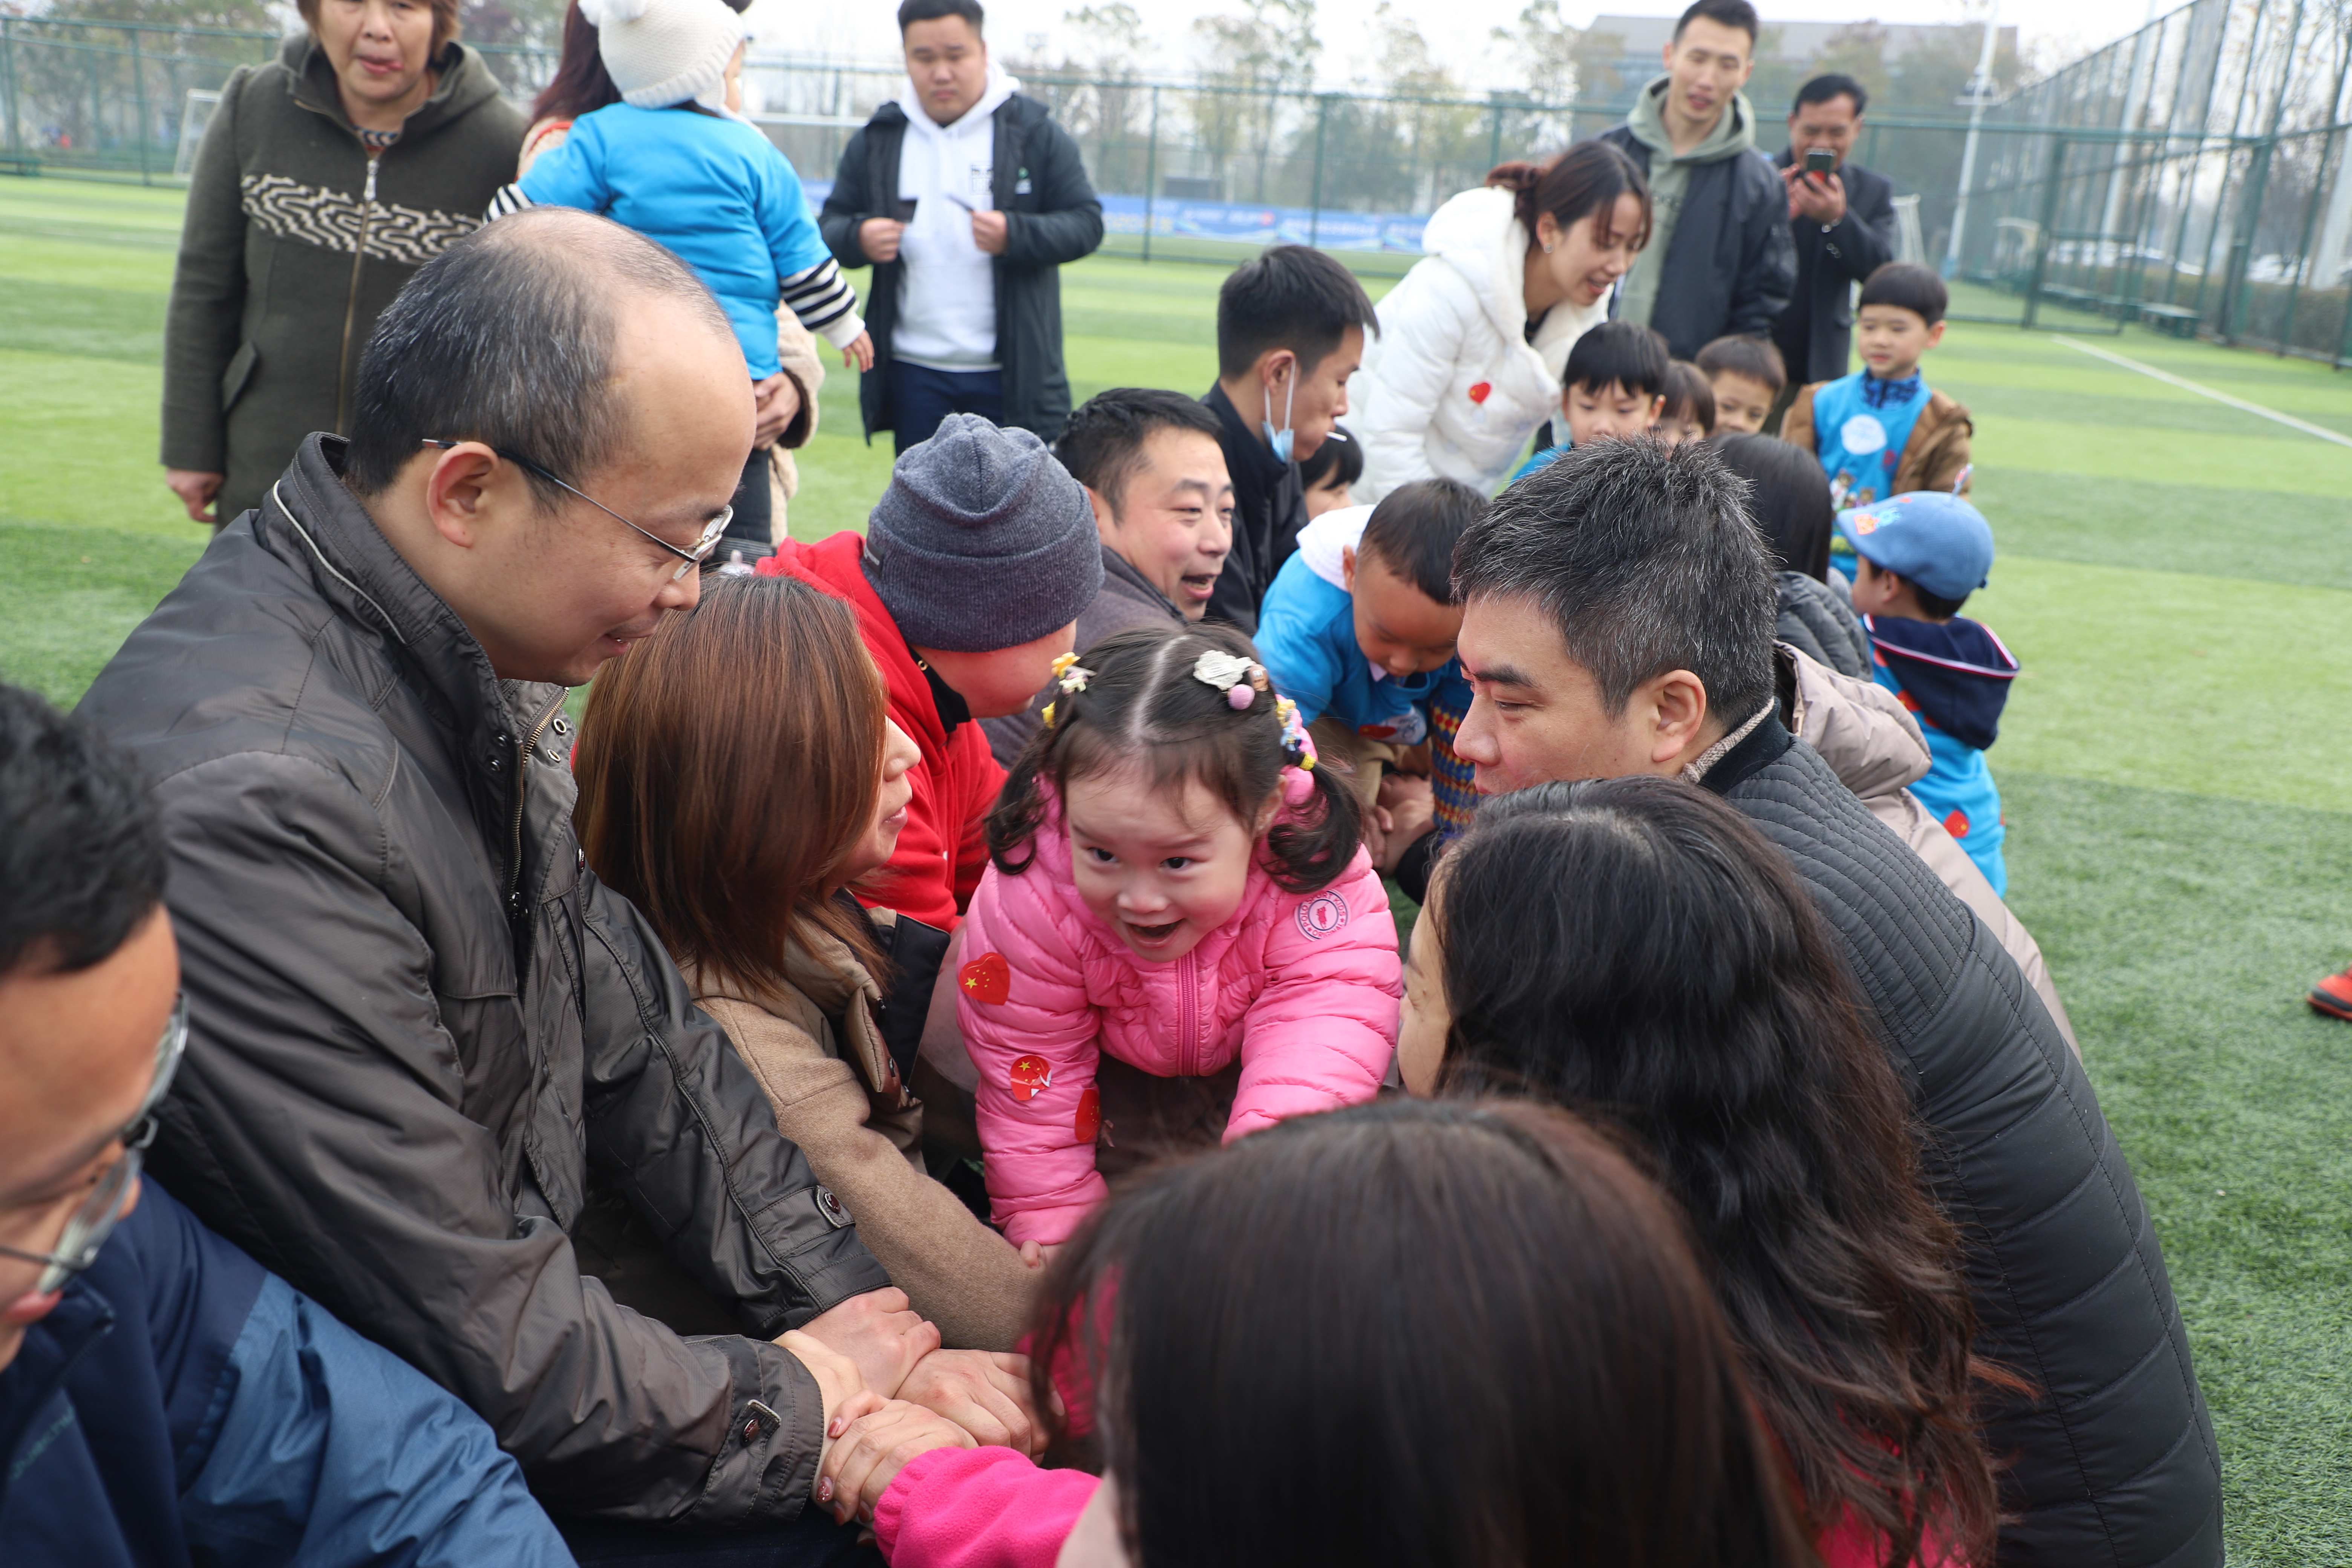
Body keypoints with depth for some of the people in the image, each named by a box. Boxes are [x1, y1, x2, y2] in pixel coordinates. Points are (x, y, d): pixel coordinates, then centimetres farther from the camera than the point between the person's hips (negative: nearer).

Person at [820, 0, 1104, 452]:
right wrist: (858, 238, -14)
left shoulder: (1033, 131, 1)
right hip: (913, 372, 3)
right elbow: (830, 225, 11)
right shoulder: (876, 139, 8)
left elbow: (1086, 223, -2)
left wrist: (1015, 235, -22)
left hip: (1012, 374, -2)